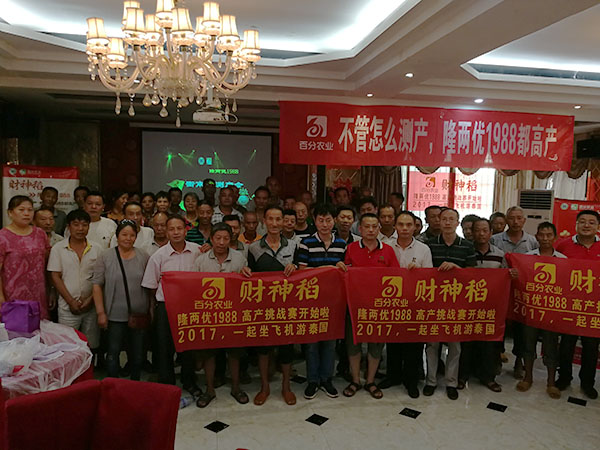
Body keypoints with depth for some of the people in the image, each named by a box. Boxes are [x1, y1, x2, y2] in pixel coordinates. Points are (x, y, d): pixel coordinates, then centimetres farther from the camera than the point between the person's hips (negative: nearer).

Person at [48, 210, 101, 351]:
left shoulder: (96, 249, 4)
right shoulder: (58, 249, 1)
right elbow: (55, 277, -2)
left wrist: (91, 300, -7)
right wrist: (71, 302, -8)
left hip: (91, 306, 2)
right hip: (68, 307, -1)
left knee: (91, 346, 7)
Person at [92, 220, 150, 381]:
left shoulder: (143, 256, 4)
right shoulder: (105, 257, -1)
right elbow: (97, 285, -3)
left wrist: (151, 310, 4)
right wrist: (100, 312, -8)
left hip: (139, 314, 2)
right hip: (115, 315, -2)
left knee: (138, 353, 12)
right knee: (113, 352, 6)